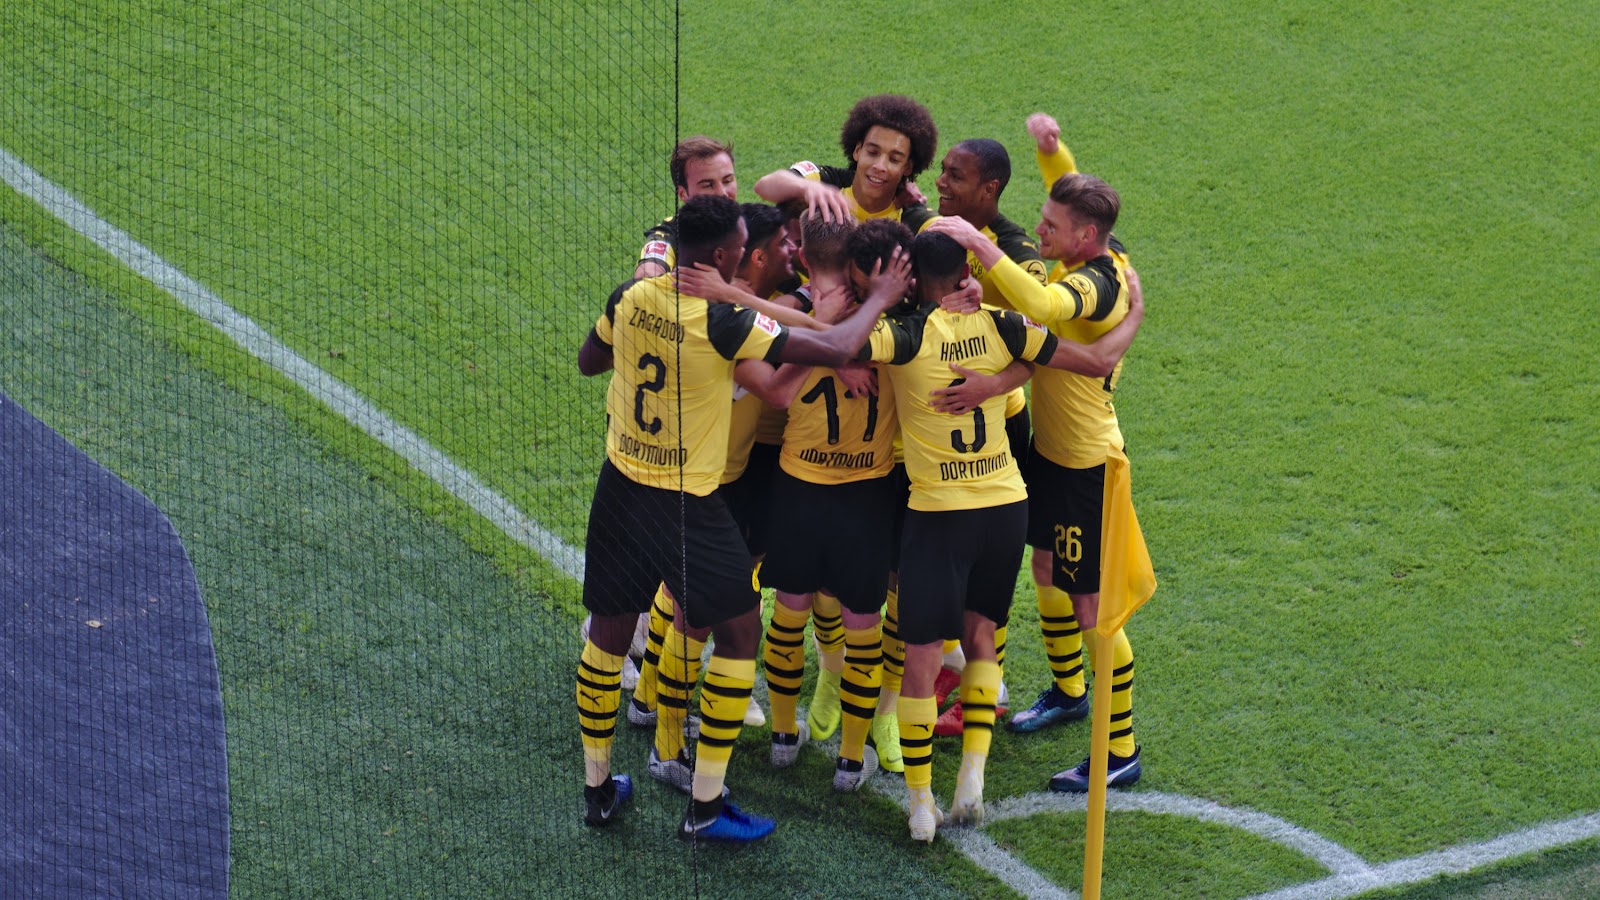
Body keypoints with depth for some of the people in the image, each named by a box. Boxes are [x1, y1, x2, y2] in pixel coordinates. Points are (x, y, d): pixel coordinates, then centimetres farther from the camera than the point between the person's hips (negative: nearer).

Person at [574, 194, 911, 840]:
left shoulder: (630, 298, -7)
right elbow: (835, 349, -22)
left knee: (609, 632, 18)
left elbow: (587, 361, 13)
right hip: (689, 506, -5)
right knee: (739, 634, 10)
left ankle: (597, 788, 29)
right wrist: (880, 298, -5)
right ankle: (704, 806, 10)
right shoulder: (724, 323, -23)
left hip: (620, 489, 6)